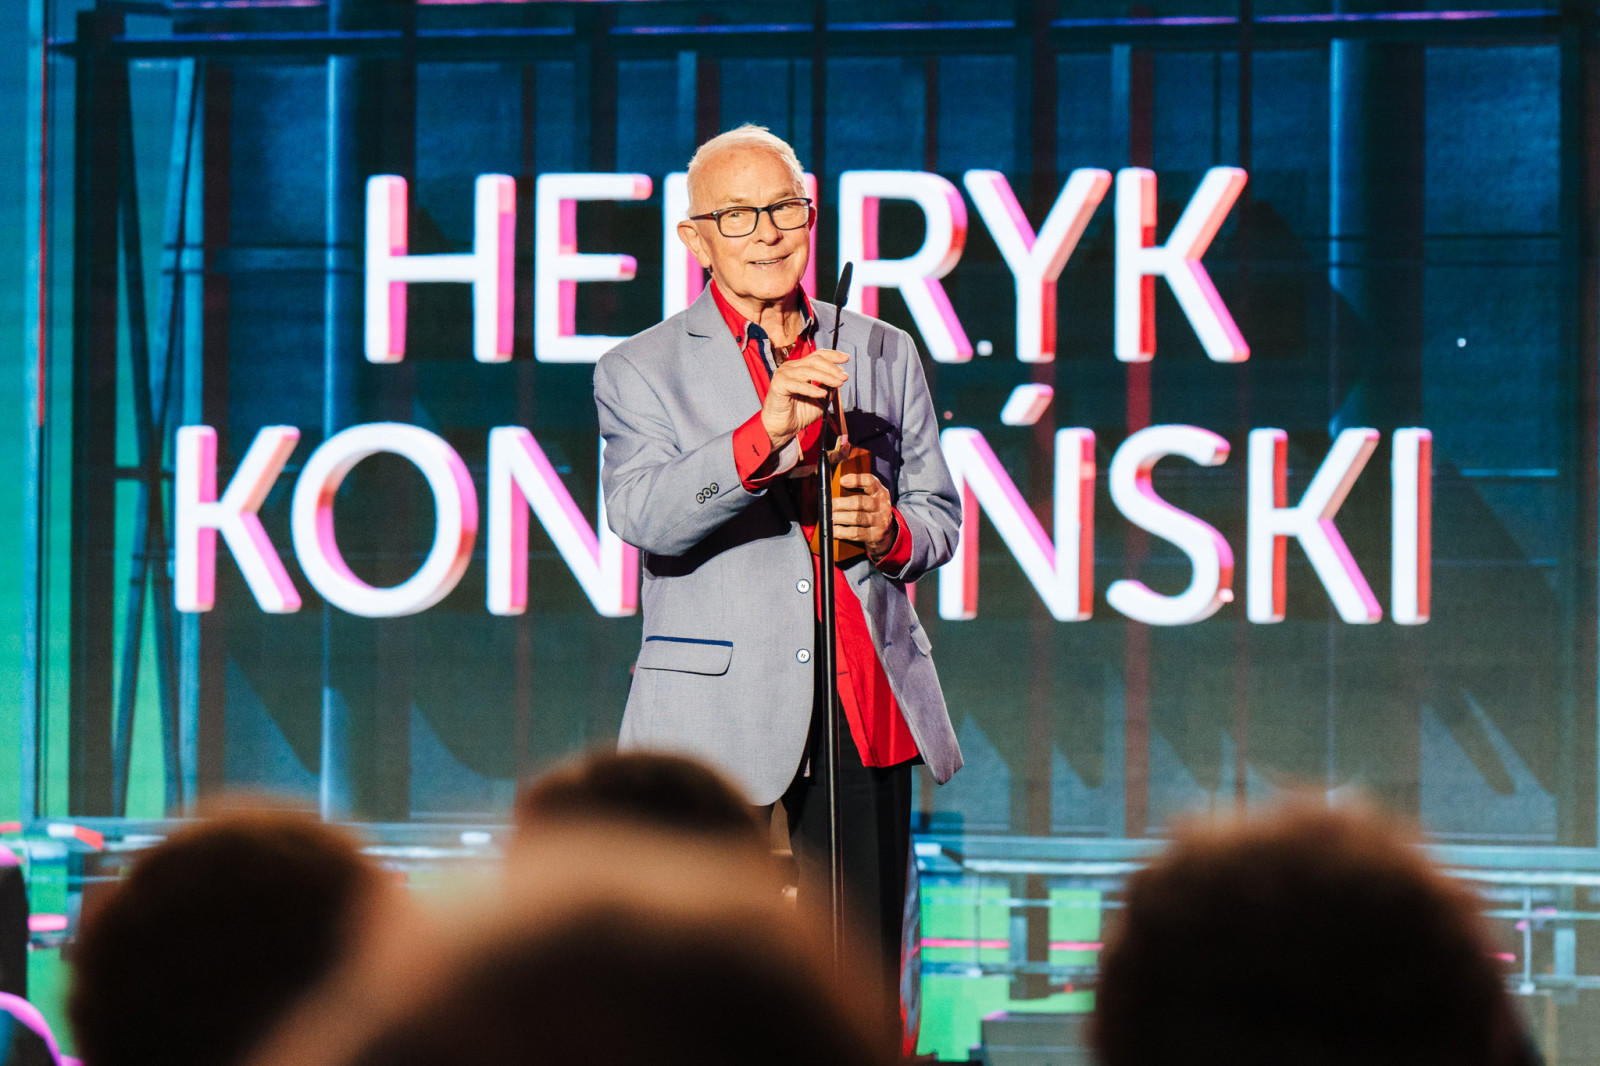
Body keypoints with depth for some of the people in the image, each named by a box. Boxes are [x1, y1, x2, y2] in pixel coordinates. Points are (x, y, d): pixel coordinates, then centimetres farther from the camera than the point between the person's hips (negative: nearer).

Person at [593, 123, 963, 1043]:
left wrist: (891, 532, -5)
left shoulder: (885, 355, 16)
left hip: (868, 715, 3)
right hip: (720, 716, -3)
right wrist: (763, 434, -28)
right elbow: (642, 516, -13)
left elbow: (940, 516, 19)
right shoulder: (640, 373, 4)